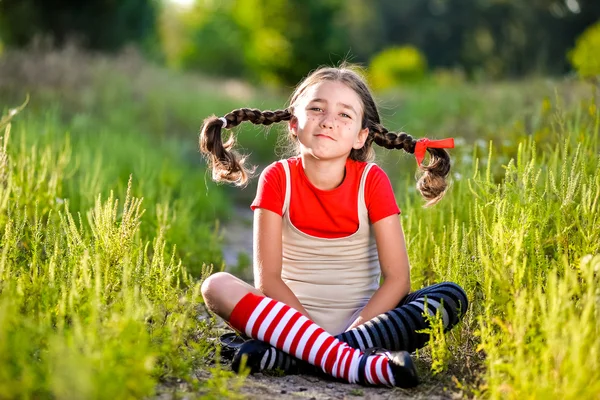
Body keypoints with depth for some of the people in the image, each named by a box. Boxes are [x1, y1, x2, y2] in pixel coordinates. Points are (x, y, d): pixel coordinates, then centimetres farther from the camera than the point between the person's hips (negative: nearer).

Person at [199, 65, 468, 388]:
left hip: (364, 319, 1)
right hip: (293, 319, -1)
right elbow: (268, 278, -11)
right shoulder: (278, 178, -6)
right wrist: (316, 333, -22)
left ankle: (285, 353, -32)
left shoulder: (372, 180, -5)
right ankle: (359, 363, -40)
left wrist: (353, 332, -22)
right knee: (216, 286, -27)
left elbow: (397, 278, -10)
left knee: (452, 297, -22)